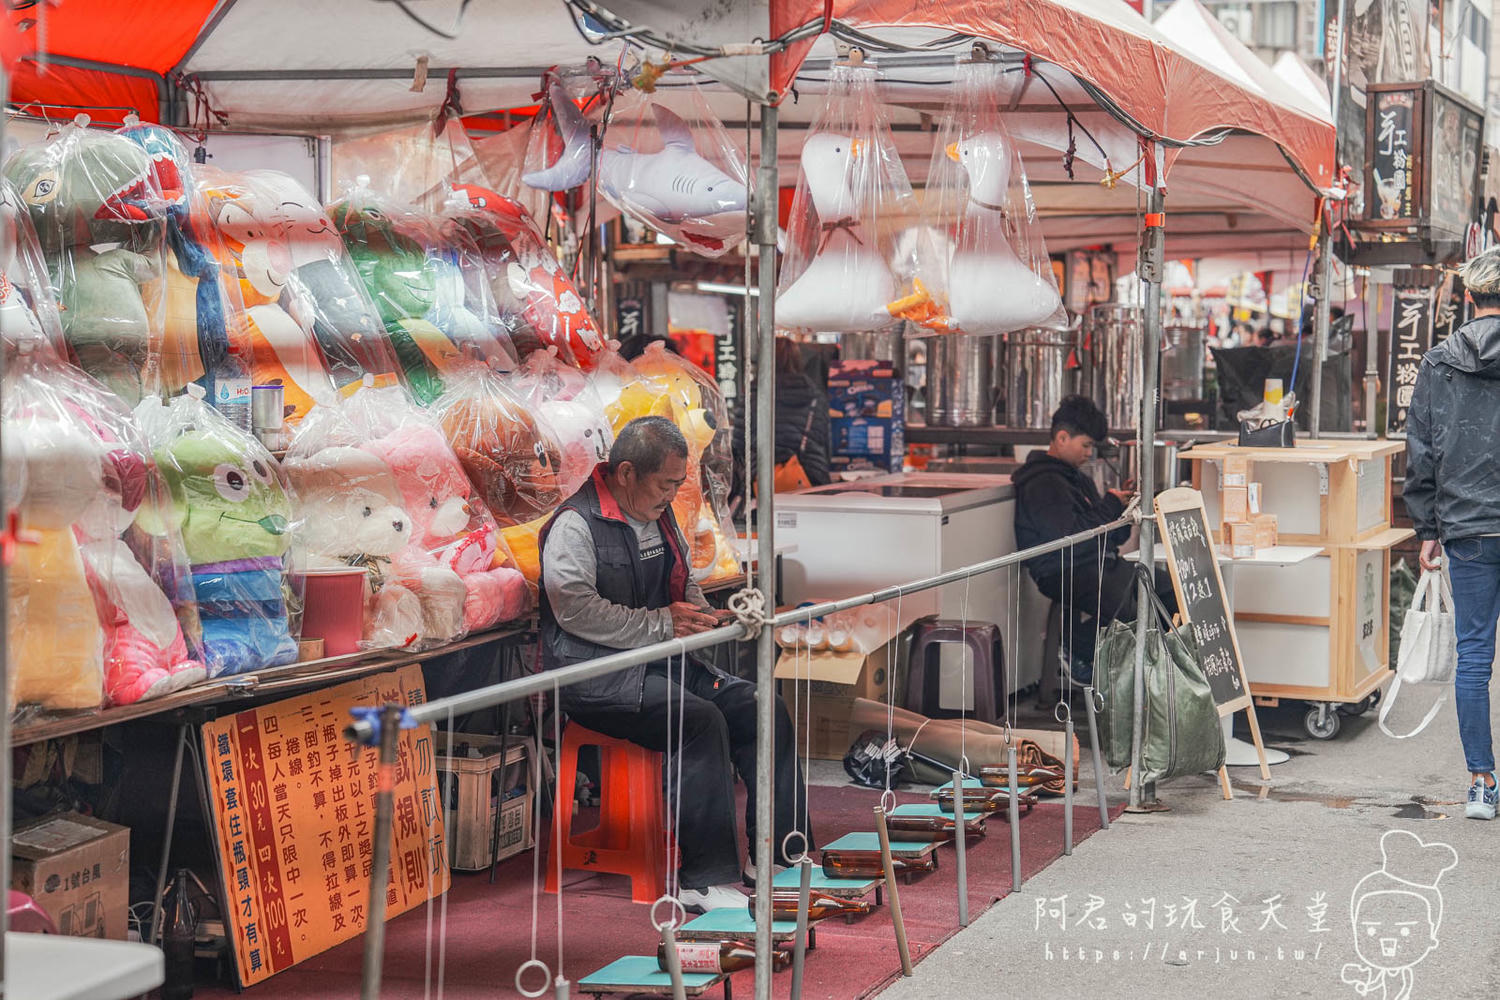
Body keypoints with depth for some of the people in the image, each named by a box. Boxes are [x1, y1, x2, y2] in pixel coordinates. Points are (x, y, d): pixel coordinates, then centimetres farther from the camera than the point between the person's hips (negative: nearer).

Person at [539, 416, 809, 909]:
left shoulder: (660, 517, 16)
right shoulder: (575, 525, -11)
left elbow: (684, 585, 30)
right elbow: (577, 611, -21)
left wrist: (705, 617, 7)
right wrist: (663, 623, -17)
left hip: (660, 663, 9)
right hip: (596, 676, -9)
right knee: (700, 719, -30)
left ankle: (779, 855, -1)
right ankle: (706, 880, -27)